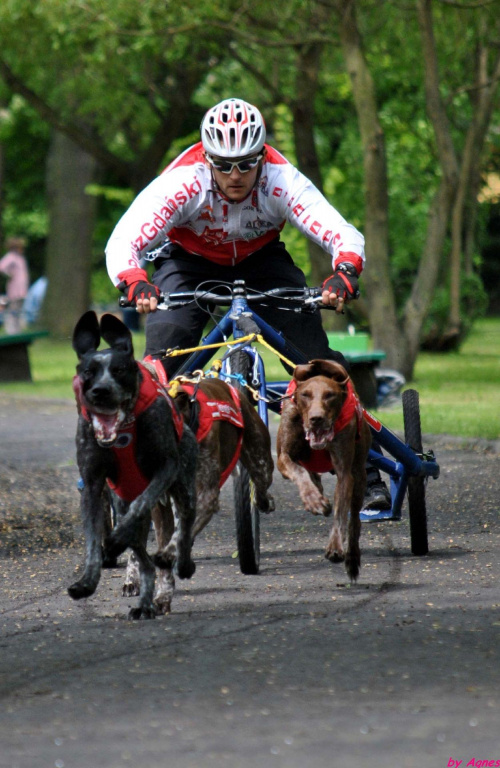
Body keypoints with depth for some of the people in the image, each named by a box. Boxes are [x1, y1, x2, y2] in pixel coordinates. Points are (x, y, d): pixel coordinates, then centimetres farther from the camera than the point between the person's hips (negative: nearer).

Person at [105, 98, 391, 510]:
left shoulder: (281, 180, -32)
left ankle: (364, 470, -5)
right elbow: (122, 243, -41)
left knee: (314, 351, -16)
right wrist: (136, 284, -62)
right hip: (190, 261, -1)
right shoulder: (183, 182, -35)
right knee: (163, 356, -25)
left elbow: (344, 234, -39)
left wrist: (343, 275, -61)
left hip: (261, 259, 1)